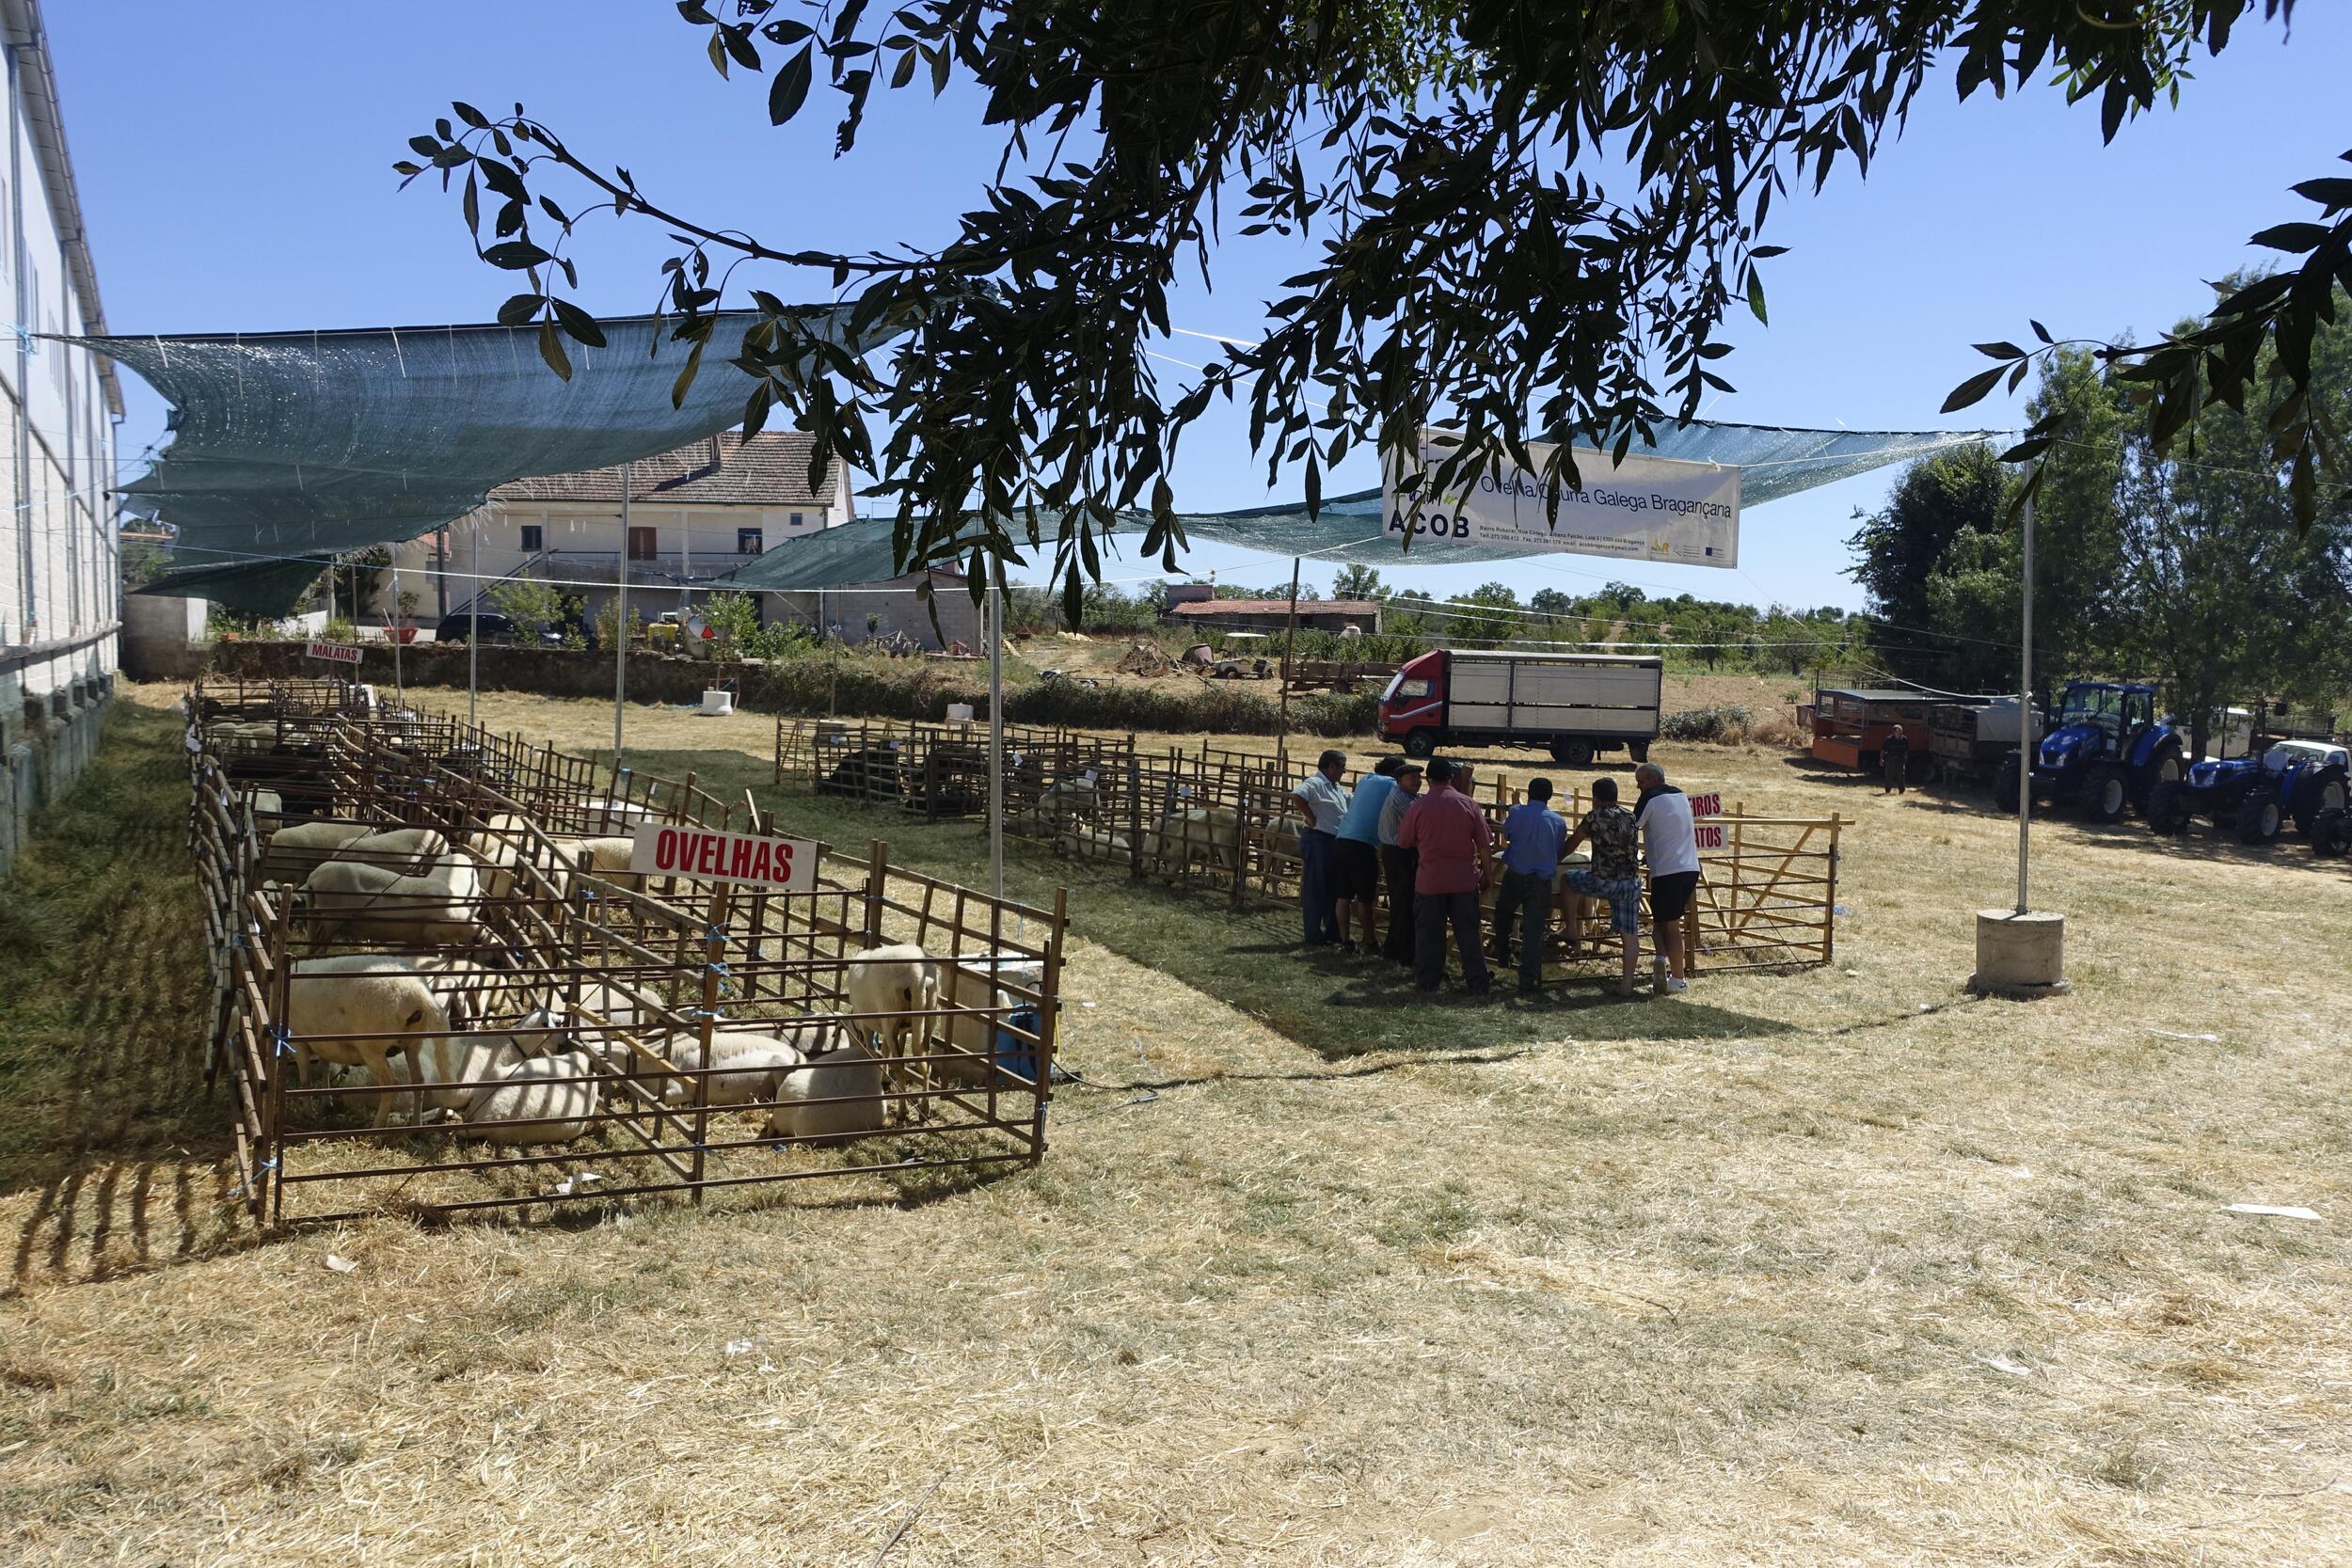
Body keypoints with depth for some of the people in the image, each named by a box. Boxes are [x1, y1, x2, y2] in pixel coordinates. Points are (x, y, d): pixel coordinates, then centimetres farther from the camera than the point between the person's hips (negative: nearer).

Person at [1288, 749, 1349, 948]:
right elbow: (1297, 796, -31)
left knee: (1334, 888, 15)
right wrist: (1312, 818, -24)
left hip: (1333, 842, 10)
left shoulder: (1335, 787, 18)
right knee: (1315, 888, -4)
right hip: (1317, 840, -10)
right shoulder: (1314, 783, -13)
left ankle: (1332, 932, 24)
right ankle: (1313, 935, 1)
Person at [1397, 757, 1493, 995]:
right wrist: (1485, 875, 12)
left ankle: (1428, 980, 17)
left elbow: (1404, 842, 5)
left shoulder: (1418, 807, -7)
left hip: (1430, 880, -1)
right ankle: (1478, 983, 6)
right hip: (1465, 880, 1)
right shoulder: (1469, 805, -3)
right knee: (1468, 932, 6)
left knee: (1429, 932, 11)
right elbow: (1483, 845, 1)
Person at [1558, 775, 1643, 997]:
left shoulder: (1594, 818, -5)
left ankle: (1571, 929, 25)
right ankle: (1627, 983, 7)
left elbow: (1572, 844, 5)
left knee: (1567, 878, 22)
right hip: (1632, 882, 5)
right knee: (1630, 934, 6)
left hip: (1604, 883, -4)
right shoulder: (1630, 817, 10)